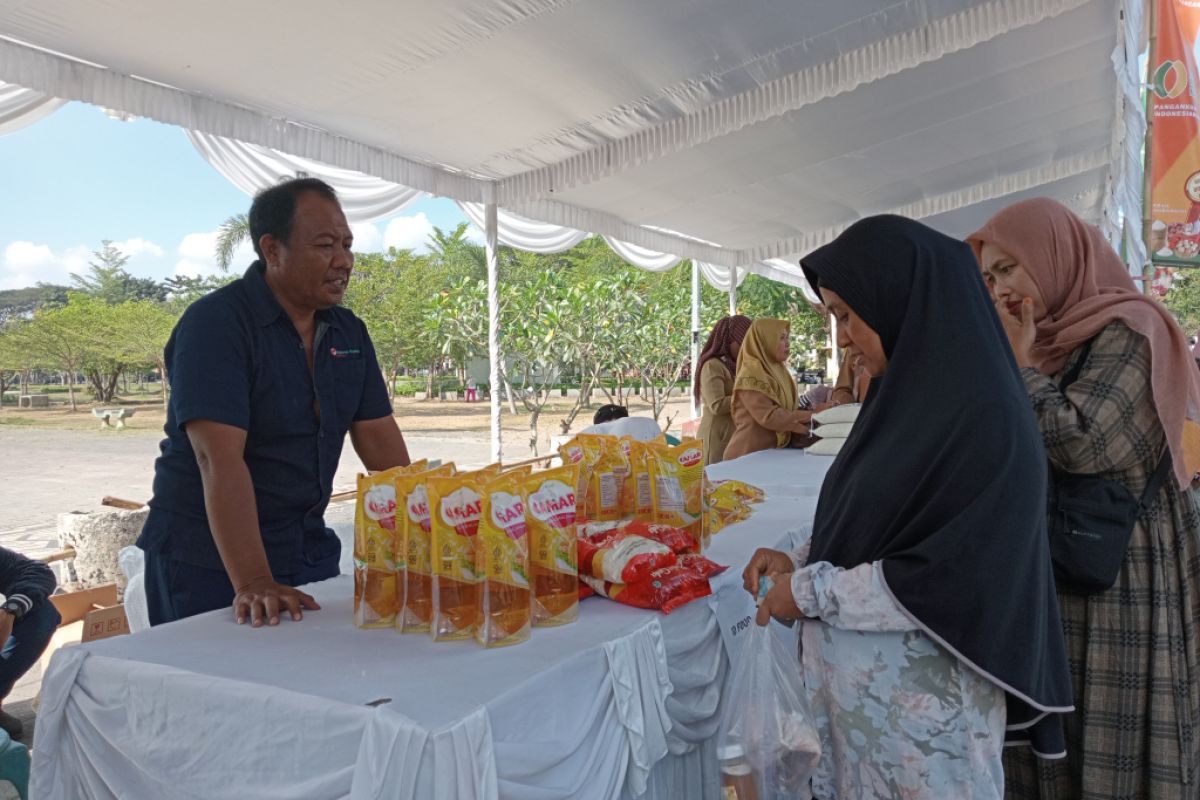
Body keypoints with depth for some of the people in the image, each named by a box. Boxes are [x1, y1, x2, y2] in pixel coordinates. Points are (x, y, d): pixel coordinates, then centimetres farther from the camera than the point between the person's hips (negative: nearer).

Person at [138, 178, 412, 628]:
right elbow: (220, 458, -26)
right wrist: (253, 583, -32)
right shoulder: (215, 324, -16)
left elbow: (380, 439, 2)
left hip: (308, 548, 6)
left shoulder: (349, 332, 3)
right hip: (209, 558, -6)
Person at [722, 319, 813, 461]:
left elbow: (784, 409, 12)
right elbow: (768, 416, -22)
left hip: (771, 453, 8)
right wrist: (810, 417, -19)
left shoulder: (777, 370, 12)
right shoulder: (752, 373, -15)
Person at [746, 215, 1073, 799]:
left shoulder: (979, 416, -20)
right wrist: (802, 561, -1)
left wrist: (811, 591, -16)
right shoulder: (909, 396, 5)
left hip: (922, 704, -7)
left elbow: (949, 581, -23)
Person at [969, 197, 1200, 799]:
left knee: (1112, 750, 3)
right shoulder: (1055, 339, 12)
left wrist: (1018, 360, -13)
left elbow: (1082, 443, -22)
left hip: (1121, 578, -7)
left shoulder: (1127, 330, -12)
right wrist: (1017, 357, 5)